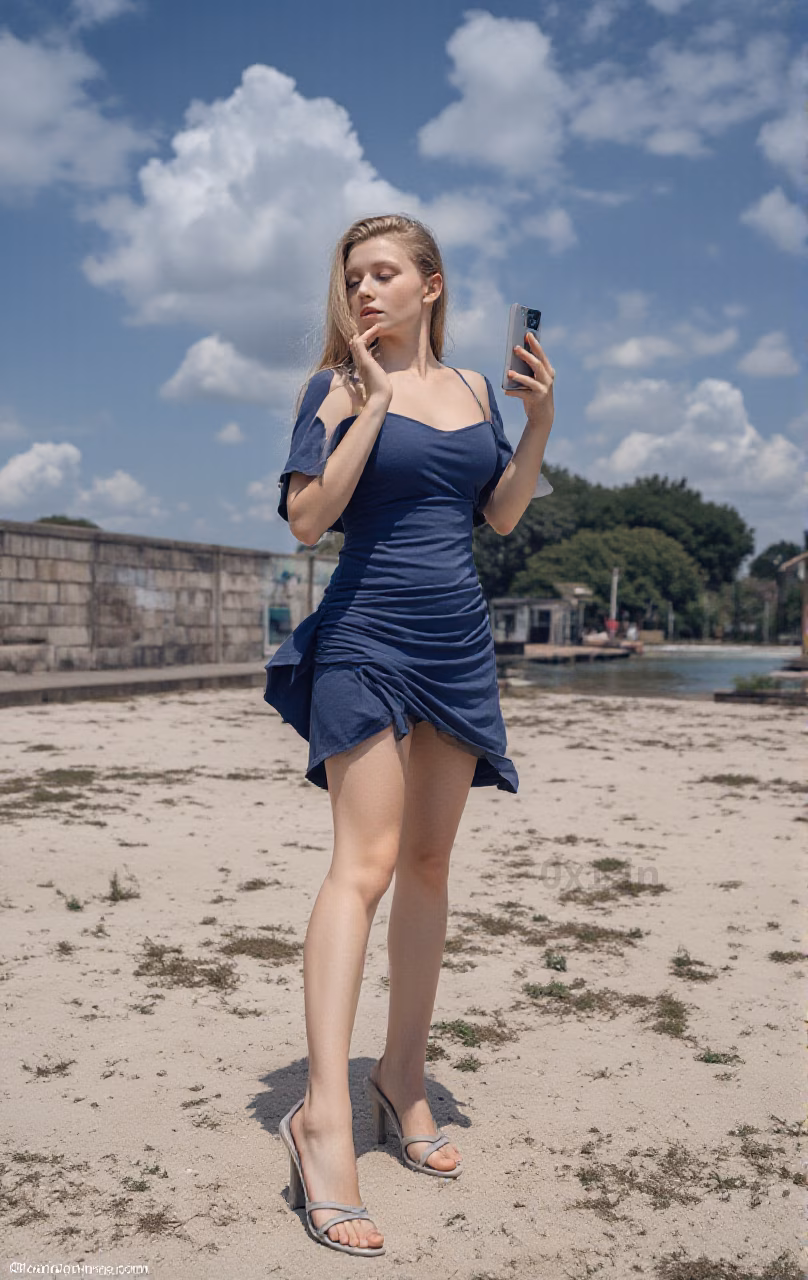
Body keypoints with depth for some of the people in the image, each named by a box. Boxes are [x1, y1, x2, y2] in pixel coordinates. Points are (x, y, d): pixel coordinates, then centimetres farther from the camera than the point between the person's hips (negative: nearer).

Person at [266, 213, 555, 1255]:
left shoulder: (472, 386, 13)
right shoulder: (337, 385, 0)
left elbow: (501, 516, 13)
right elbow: (308, 517, -12)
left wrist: (539, 423, 1)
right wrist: (372, 402, -14)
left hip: (459, 643, 6)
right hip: (367, 635, -5)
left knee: (429, 863, 9)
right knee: (366, 862, -16)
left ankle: (403, 1077, 21)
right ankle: (324, 1118, -14)